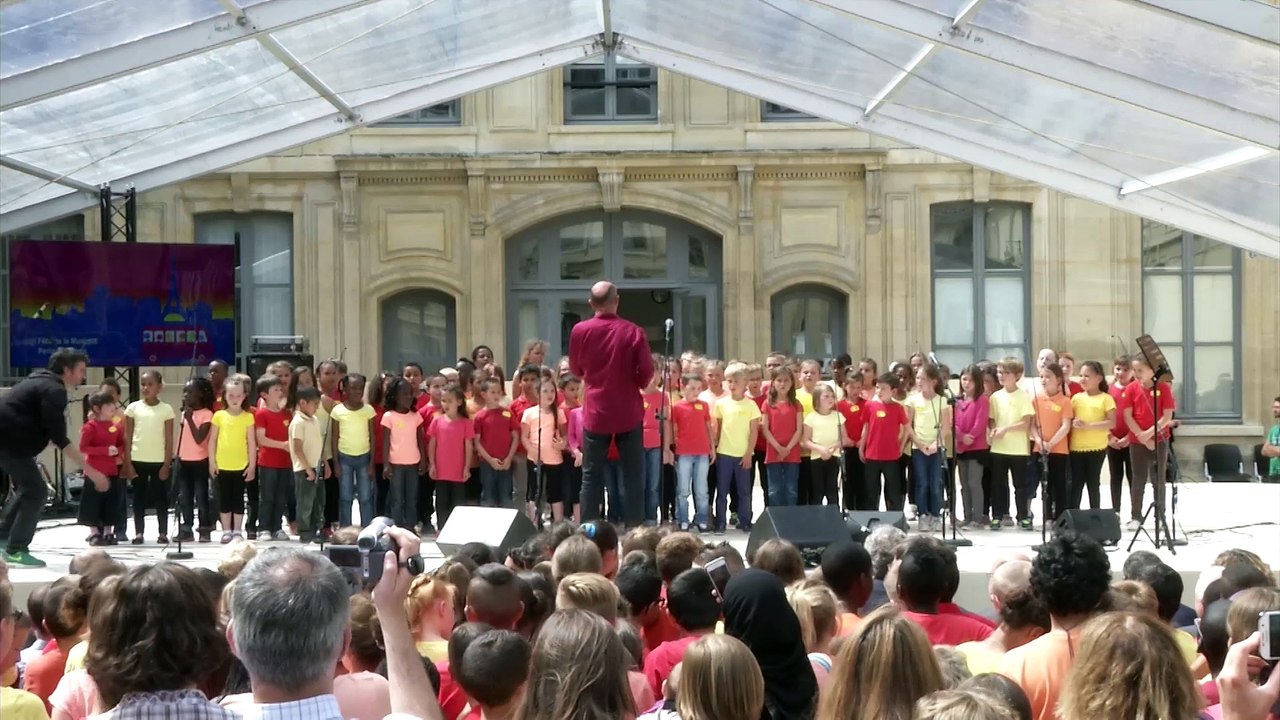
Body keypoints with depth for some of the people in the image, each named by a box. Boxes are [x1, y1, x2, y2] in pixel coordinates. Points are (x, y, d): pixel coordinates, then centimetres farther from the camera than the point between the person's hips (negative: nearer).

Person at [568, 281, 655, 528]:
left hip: (596, 412, 1)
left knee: (591, 475, 8)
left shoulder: (580, 331, -6)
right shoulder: (633, 331, -12)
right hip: (628, 412, -1)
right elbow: (647, 371, -6)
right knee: (632, 474, 7)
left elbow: (575, 369, 7)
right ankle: (635, 528, 6)